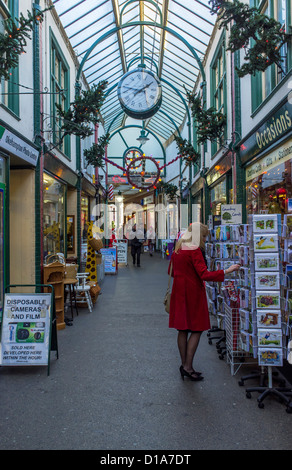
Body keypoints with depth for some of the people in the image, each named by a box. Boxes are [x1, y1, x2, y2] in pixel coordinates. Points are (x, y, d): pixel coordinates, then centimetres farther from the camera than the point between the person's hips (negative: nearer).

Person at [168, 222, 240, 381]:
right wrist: (227, 271, -20)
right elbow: (204, 275, -22)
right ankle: (188, 367, 3)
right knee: (197, 329, 1)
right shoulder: (195, 250, -15)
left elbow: (172, 272, 18)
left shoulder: (177, 250, 9)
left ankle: (184, 365, 20)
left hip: (179, 293, 8)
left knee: (183, 330, 12)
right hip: (193, 293, -8)